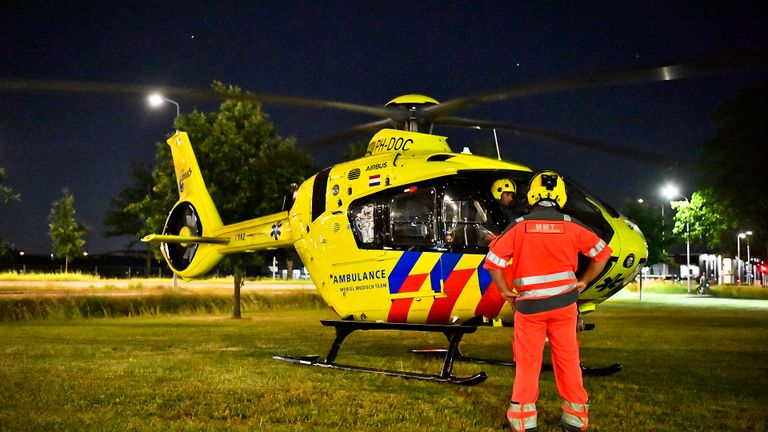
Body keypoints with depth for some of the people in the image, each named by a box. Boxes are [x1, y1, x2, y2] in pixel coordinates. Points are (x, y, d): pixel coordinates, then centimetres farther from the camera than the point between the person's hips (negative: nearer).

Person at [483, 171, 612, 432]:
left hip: (529, 305, -1)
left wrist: (505, 292, 1)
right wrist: (583, 282, 10)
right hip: (564, 304, 2)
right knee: (568, 361, 13)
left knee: (527, 363, 10)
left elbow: (493, 262, -10)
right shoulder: (571, 227, -4)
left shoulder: (519, 227, -8)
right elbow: (602, 253, 3)